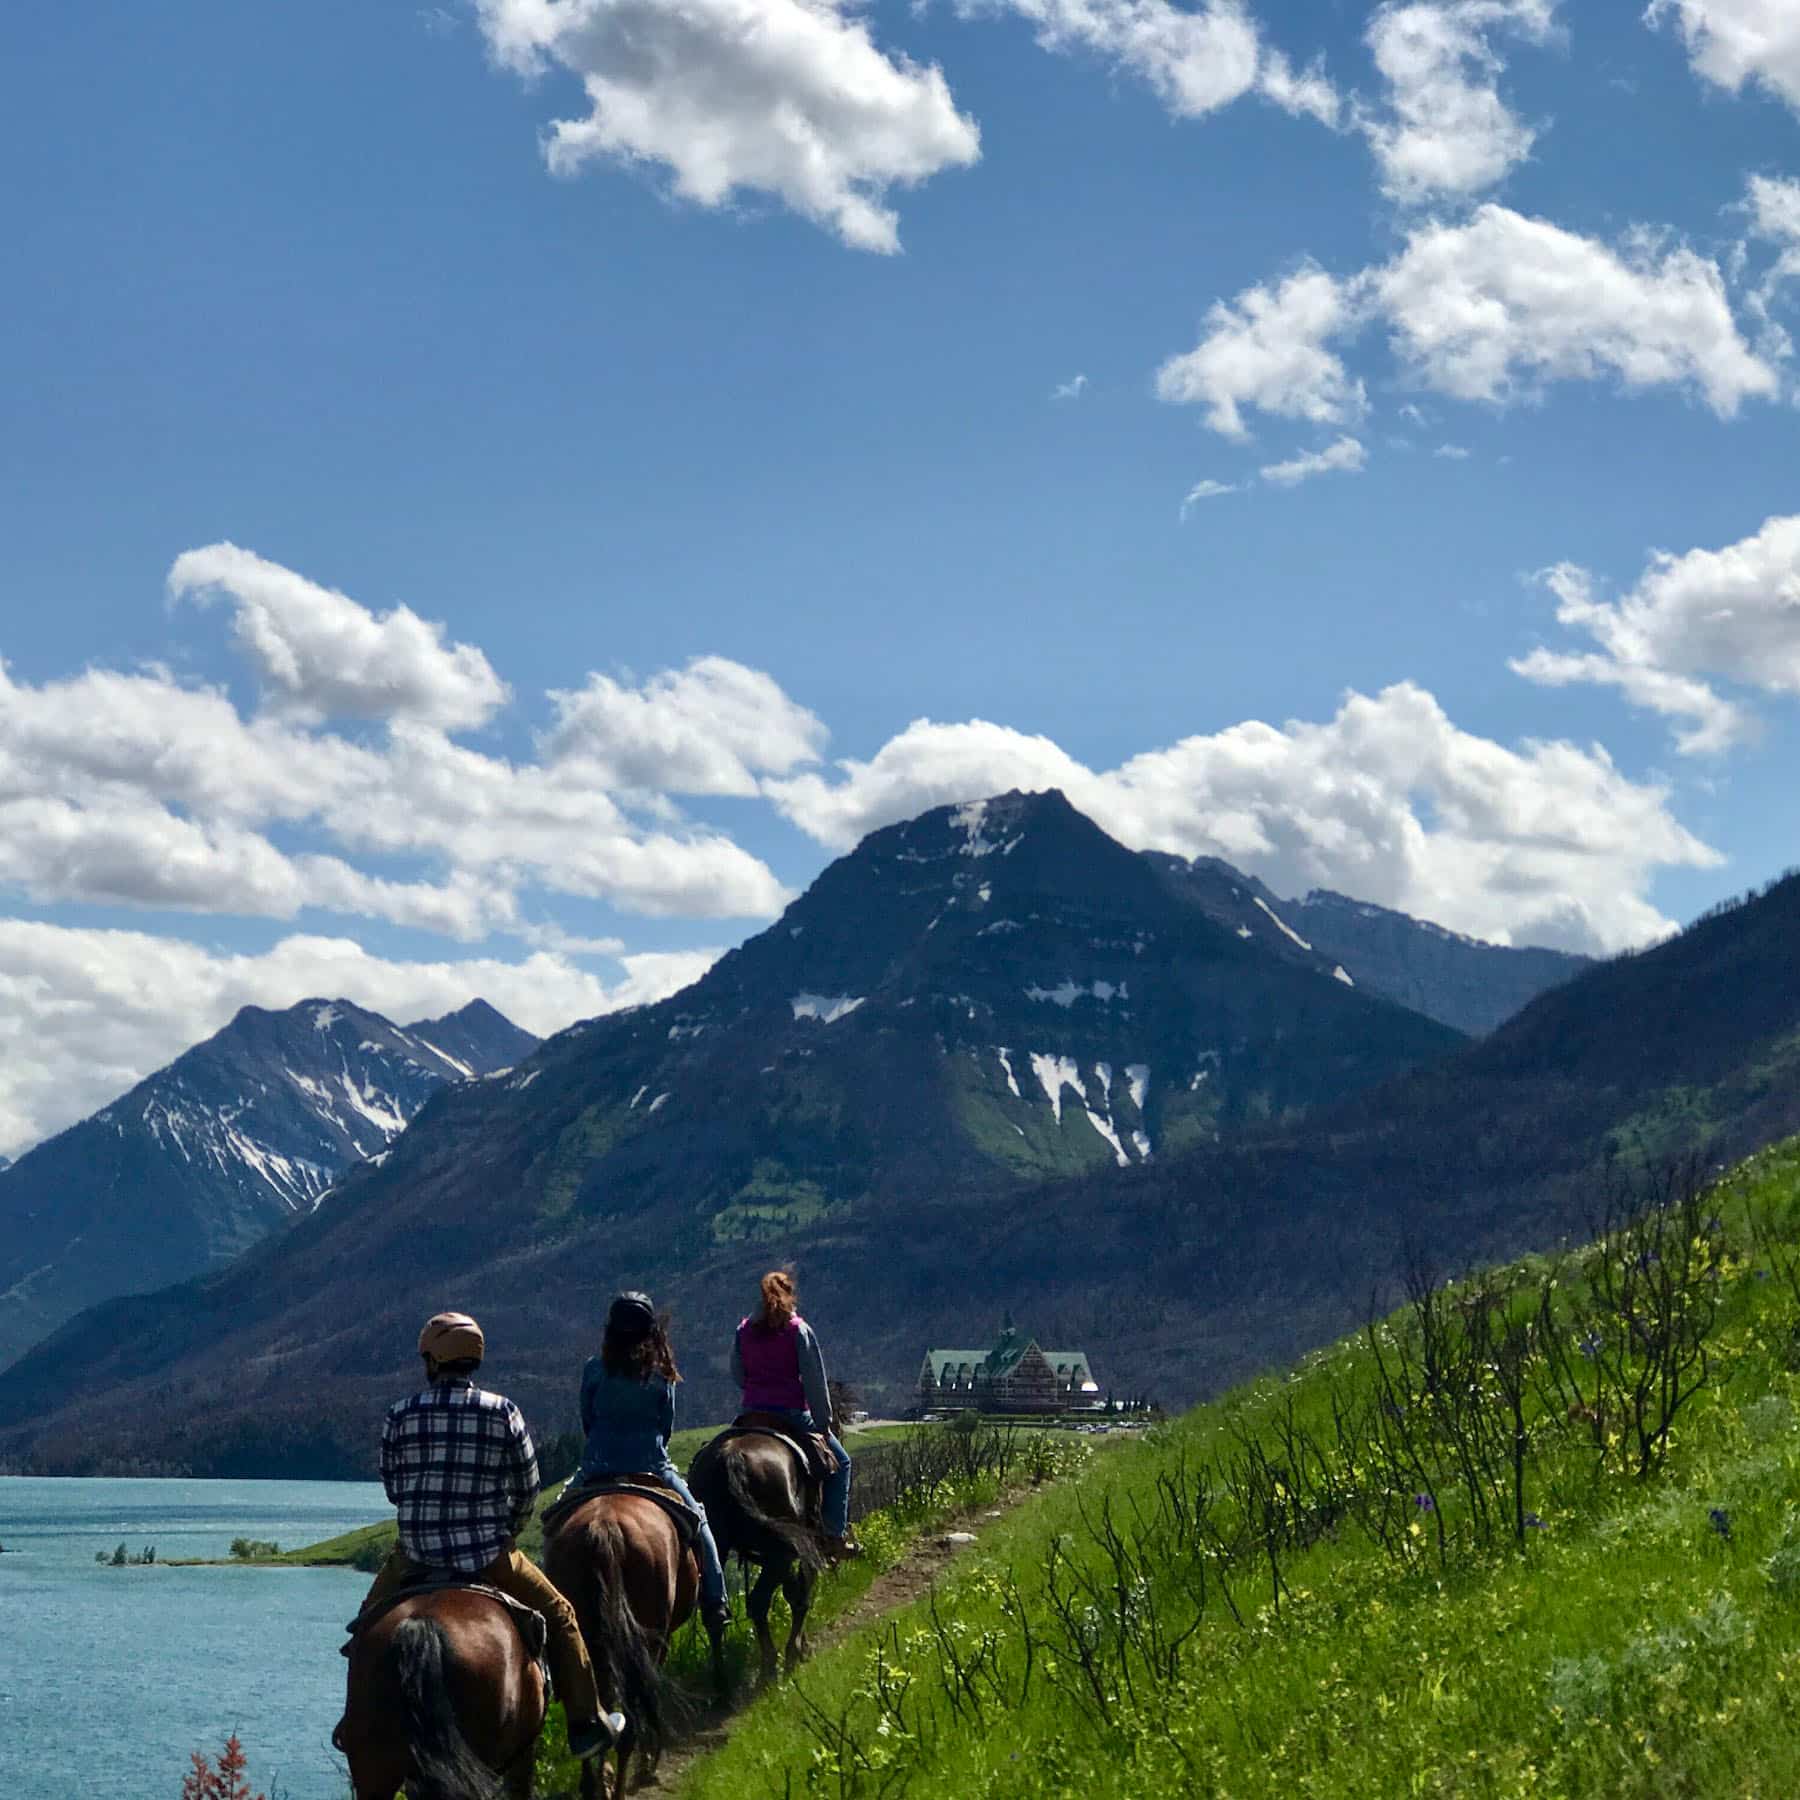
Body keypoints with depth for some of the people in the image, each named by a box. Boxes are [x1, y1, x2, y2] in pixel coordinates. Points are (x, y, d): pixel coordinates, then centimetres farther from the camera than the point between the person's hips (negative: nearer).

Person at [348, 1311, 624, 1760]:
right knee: (558, 1616, 17)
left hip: (415, 1554, 1)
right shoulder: (503, 1412, -6)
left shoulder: (400, 1415, -5)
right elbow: (527, 1490, 0)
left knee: (371, 1623, 28)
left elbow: (392, 1489, 4)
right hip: (487, 1552, -1)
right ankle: (586, 1725, 19)